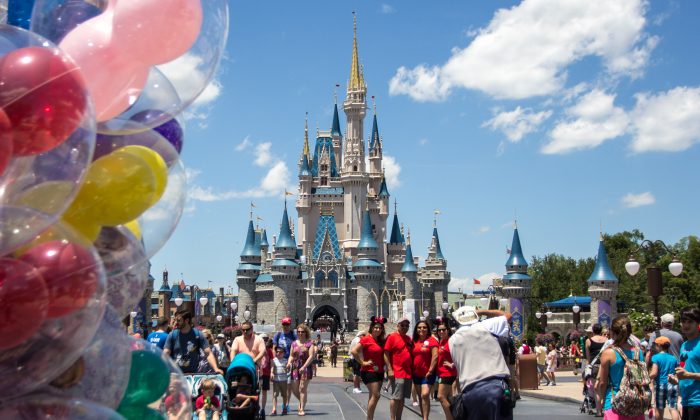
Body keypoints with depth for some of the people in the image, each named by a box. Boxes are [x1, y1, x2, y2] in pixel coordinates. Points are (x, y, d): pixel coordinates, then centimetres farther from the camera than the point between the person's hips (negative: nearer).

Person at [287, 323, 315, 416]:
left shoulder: (309, 343, -2)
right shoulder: (294, 343, 13)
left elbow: (311, 356, -9)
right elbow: (291, 355, 17)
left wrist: (304, 367, -19)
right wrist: (289, 362, -5)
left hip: (306, 367, -5)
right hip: (295, 367, 5)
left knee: (303, 388, -7)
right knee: (294, 389, 4)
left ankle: (302, 409, 1)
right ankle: (302, 402, 32)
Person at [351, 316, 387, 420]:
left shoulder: (381, 341, 11)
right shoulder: (366, 339, -11)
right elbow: (354, 351, -20)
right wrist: (362, 362, -17)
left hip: (379, 371, 8)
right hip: (369, 371, -8)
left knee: (373, 396, 11)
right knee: (375, 395, -14)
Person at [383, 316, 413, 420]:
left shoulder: (408, 338, 15)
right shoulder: (392, 337, -5)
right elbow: (386, 354, -10)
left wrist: (412, 369, 14)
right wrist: (389, 369, -16)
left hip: (408, 373, 7)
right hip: (396, 373, -7)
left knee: (402, 398, 10)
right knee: (395, 398, -6)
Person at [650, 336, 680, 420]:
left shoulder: (656, 357, -7)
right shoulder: (674, 359, 8)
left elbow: (654, 373, -15)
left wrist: (647, 377, 0)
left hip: (660, 385, -3)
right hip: (672, 385, 3)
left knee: (659, 408, 9)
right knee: (673, 408, -1)